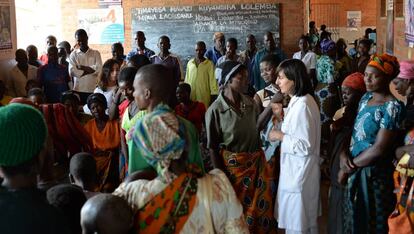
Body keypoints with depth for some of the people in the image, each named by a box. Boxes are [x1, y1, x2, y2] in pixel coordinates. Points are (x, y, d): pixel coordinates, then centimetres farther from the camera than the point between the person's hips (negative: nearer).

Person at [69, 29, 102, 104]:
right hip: (78, 90, 0)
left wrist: (81, 67, -6)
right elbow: (72, 72, -7)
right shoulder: (73, 54, 7)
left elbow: (98, 69, -6)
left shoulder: (96, 53, 8)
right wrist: (90, 69, -7)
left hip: (93, 90, 0)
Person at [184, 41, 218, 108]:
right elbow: (186, 80, 14)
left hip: (204, 97, -3)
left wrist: (213, 96, -3)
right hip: (190, 96, 3)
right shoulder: (190, 63, 8)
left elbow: (213, 80, -1)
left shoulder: (209, 64, -3)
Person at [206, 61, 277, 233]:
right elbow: (213, 148, -11)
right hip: (232, 167, -4)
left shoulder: (251, 104, -1)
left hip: (257, 163, 5)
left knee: (260, 207, 17)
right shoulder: (215, 110, -15)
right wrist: (222, 177, -12)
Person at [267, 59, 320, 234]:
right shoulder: (300, 100, 6)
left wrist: (280, 136, -15)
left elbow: (305, 146, -24)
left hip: (299, 172, -10)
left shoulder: (302, 105, -23)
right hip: (296, 169, 10)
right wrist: (282, 117, 5)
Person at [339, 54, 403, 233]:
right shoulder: (366, 97, 6)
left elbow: (379, 149, -21)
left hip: (374, 175, -7)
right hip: (355, 171, 7)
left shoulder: (392, 107, -17)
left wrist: (350, 167, -13)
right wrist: (344, 154, -9)